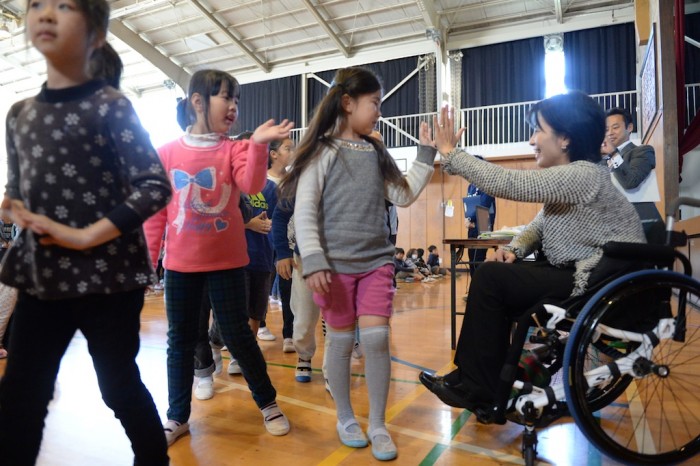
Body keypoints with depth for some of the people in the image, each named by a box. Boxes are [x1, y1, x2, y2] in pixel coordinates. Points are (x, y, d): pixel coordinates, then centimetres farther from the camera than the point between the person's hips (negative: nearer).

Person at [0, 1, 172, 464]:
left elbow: (156, 186, -14)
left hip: (107, 274, -5)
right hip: (40, 274, 6)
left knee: (119, 385, 9)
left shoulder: (110, 106, -6)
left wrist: (86, 236, -17)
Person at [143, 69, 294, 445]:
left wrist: (258, 144, -33)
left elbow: (252, 184, -19)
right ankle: (177, 417, 30)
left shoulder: (235, 149, 0)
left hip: (227, 262, -2)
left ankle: (268, 403, 25)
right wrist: (146, 258, 5)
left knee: (237, 334, 4)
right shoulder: (167, 153, 2)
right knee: (180, 340, 12)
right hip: (180, 264, 2)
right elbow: (156, 211, 5)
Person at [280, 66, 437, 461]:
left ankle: (378, 425, 17)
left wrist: (427, 155, 6)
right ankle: (346, 418, 27)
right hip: (336, 264, -4)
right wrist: (314, 262, -17)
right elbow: (304, 212, -9)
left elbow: (403, 196, 10)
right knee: (342, 340, 7)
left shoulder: (377, 153, 11)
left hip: (377, 262, 4)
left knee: (377, 339, 0)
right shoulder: (323, 151, -5)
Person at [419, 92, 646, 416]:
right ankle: (473, 376, 11)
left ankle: (479, 389, 0)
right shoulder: (570, 177, 9)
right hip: (579, 275, 10)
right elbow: (540, 225, 13)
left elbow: (506, 183, -28)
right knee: (496, 273, 5)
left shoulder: (584, 174, -22)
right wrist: (515, 249, -8)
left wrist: (450, 153, -20)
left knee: (491, 278, -14)